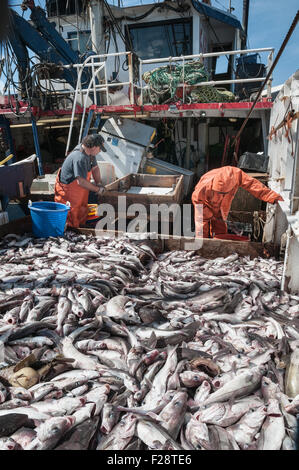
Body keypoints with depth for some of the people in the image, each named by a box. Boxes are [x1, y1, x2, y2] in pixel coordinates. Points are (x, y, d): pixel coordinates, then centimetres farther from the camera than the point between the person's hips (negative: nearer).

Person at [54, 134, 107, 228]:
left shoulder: (89, 152, -1)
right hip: (67, 189, -9)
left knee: (82, 220, 16)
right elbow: (81, 181, -35)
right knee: (73, 223, -3)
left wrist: (98, 183, 2)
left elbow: (95, 168, 14)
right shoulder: (80, 158, -31)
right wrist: (97, 189, -23)